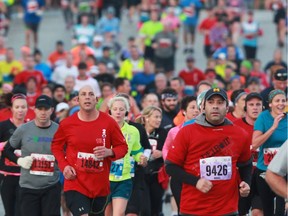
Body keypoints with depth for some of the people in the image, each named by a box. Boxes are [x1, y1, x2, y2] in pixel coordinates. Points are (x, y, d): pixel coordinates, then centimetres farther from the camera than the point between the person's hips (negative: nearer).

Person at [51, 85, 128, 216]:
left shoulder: (108, 123, -3)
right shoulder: (67, 124, -2)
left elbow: (122, 147, 5)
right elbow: (56, 146, 13)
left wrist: (110, 152, -16)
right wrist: (64, 166, -3)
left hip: (100, 185, 2)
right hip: (75, 183, -2)